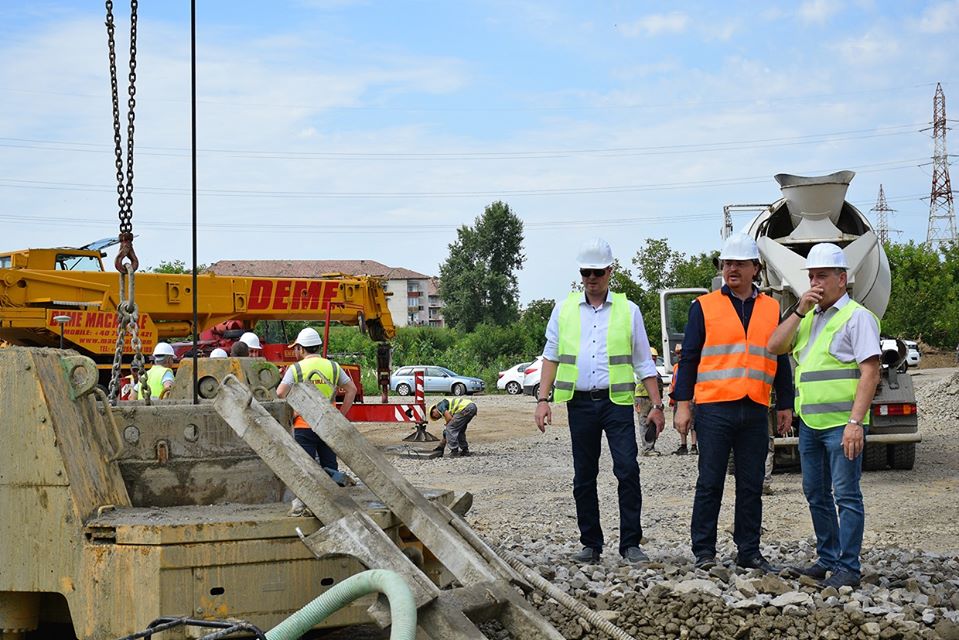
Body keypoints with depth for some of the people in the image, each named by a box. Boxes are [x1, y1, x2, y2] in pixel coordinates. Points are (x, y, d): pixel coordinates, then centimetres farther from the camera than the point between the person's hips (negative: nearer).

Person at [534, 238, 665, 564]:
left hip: (617, 402, -2)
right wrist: (543, 399, 1)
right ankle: (591, 544, 15)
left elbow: (644, 363, 8)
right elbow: (551, 357, 11)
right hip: (580, 403, 2)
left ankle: (631, 544, -6)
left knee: (628, 470, -11)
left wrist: (657, 405, 4)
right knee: (584, 477, 6)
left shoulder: (628, 310, 6)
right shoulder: (564, 309, 9)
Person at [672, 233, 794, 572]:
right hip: (713, 408, -3)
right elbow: (688, 358, 4)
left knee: (751, 486, 6)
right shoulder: (704, 306, 4)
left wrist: (785, 405, 13)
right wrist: (682, 404, -2)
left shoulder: (772, 310, 12)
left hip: (755, 410, 3)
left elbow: (781, 361, 17)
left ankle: (748, 551, 14)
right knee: (710, 483, 0)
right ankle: (704, 552, 7)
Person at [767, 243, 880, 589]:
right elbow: (774, 347, 8)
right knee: (816, 494, 14)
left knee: (846, 495, -5)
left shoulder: (857, 316, -7)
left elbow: (870, 372, -14)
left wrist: (855, 422, -22)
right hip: (810, 422, 8)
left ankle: (848, 567, -2)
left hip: (841, 424, -8)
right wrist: (799, 311, -2)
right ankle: (828, 559, 24)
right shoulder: (808, 317, 18)